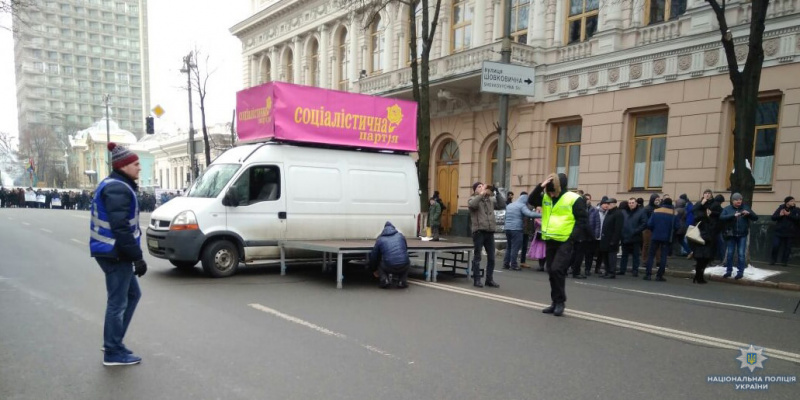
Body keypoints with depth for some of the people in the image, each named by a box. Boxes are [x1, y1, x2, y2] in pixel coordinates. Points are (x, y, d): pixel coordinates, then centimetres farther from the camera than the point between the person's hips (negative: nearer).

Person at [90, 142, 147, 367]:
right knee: (118, 302, -1)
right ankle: (114, 353, 10)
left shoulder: (114, 186, 16)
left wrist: (134, 256, 21)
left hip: (113, 251, 11)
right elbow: (121, 228, -25)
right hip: (115, 253, -11)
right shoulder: (118, 190, -18)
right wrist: (137, 257, -21)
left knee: (132, 294, 20)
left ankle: (113, 343, 27)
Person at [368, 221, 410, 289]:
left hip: (389, 268, -1)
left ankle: (384, 280, 7)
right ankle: (402, 281, 17)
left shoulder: (380, 239, 14)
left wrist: (373, 269, 39)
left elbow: (374, 256, 22)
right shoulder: (400, 236, 17)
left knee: (380, 265, 31)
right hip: (403, 267, 1)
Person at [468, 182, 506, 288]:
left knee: (491, 257, 9)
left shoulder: (490, 200, 15)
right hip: (479, 232, -5)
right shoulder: (473, 199, 2)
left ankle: (489, 279, 19)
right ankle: (476, 279, 9)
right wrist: (482, 193, -15)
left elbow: (502, 206, 9)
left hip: (490, 232, 5)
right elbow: (472, 205, -21)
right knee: (477, 257, 2)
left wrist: (497, 193, 2)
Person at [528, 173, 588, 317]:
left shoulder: (574, 199, -10)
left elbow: (582, 221, -9)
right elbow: (531, 201, -1)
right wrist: (541, 187, -12)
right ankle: (556, 302, 20)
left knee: (557, 269, -16)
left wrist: (572, 238, -16)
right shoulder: (546, 197, 7)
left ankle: (560, 301, -1)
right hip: (550, 241, 7)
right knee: (552, 272, 10)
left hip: (565, 242, -6)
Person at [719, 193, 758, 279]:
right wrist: (733, 215, -27)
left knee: (741, 254, -1)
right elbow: (721, 218, -15)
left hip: (742, 235, 0)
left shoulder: (746, 208, 5)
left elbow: (756, 217, 4)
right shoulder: (727, 208, 1)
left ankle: (740, 272, 5)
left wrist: (749, 214, -17)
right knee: (730, 253, 6)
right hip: (731, 235, 0)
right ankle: (728, 271, 16)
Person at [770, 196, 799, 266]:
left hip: (790, 233, 0)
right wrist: (779, 215, -15)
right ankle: (773, 260, 12)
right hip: (779, 231, 0)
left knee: (787, 247, 4)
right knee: (775, 246, -3)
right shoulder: (781, 208, 4)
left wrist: (789, 215, -20)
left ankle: (784, 261, 14)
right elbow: (773, 217, 2)